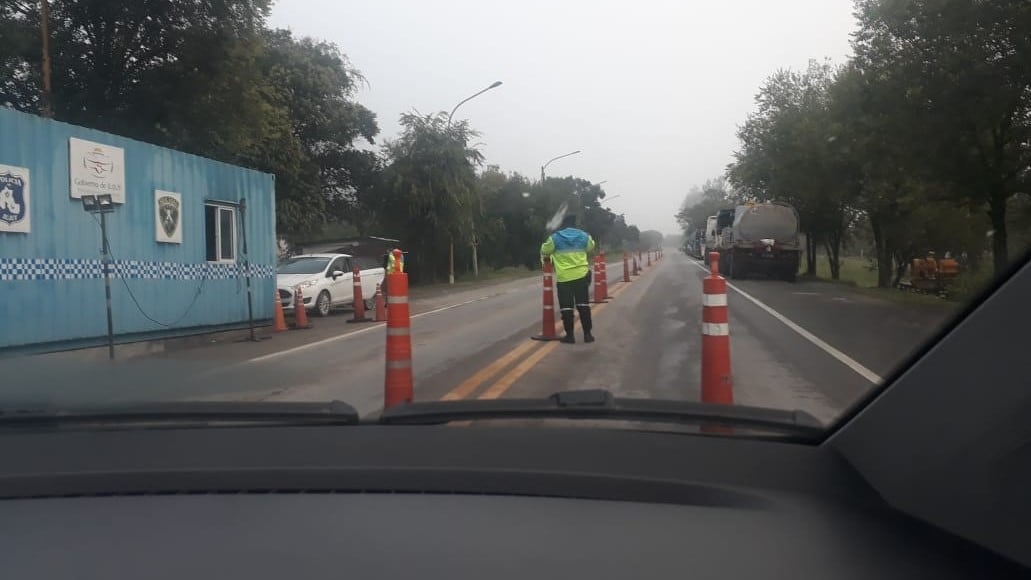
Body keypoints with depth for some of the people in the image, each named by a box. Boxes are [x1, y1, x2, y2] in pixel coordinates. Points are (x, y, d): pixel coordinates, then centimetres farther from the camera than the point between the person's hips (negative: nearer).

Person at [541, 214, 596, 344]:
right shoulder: (584, 236, 3)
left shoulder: (555, 238, -6)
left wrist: (545, 245, 30)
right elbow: (591, 249, 22)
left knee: (566, 307, 4)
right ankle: (587, 334, 8)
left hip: (564, 277, -2)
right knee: (583, 305, 9)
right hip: (581, 275, 2)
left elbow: (544, 251, 7)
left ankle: (570, 335, 3)